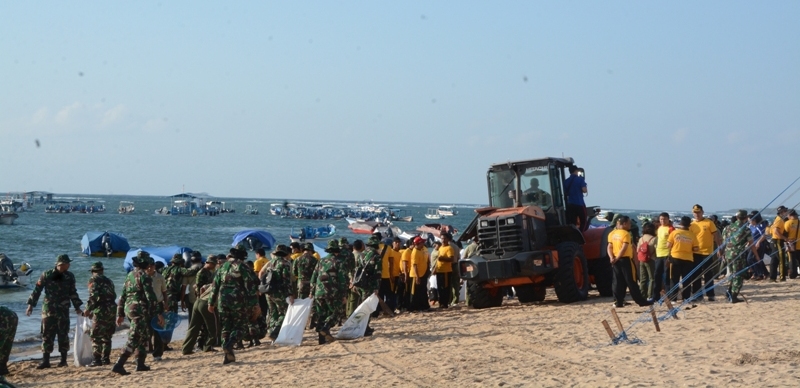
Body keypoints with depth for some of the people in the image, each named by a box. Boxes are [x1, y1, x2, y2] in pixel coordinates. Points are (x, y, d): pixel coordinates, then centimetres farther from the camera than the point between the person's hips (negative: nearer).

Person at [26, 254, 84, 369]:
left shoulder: (70, 277, 4)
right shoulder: (47, 275, -4)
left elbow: (73, 293, 15)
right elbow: (37, 290, -1)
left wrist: (77, 307, 16)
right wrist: (31, 305, -4)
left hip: (63, 310, 1)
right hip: (48, 310, -1)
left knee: (63, 335, 2)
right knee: (47, 335, -1)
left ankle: (63, 360, 11)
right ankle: (45, 361, 1)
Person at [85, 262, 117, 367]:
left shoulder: (94, 280, -2)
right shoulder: (109, 281, 19)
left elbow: (93, 296, -13)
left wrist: (88, 309, -4)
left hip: (100, 311, -7)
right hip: (112, 310, 7)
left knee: (96, 337, -4)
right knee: (106, 337, 15)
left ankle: (96, 360, -8)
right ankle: (105, 359, 16)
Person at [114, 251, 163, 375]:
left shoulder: (129, 275, 14)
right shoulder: (144, 276, -10)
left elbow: (122, 296, 16)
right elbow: (150, 296, -16)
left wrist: (120, 314, 20)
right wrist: (158, 313, -15)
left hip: (129, 308, 8)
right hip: (140, 310, -8)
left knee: (143, 337, 21)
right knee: (133, 339, -9)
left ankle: (140, 364, 23)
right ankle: (119, 365, -17)